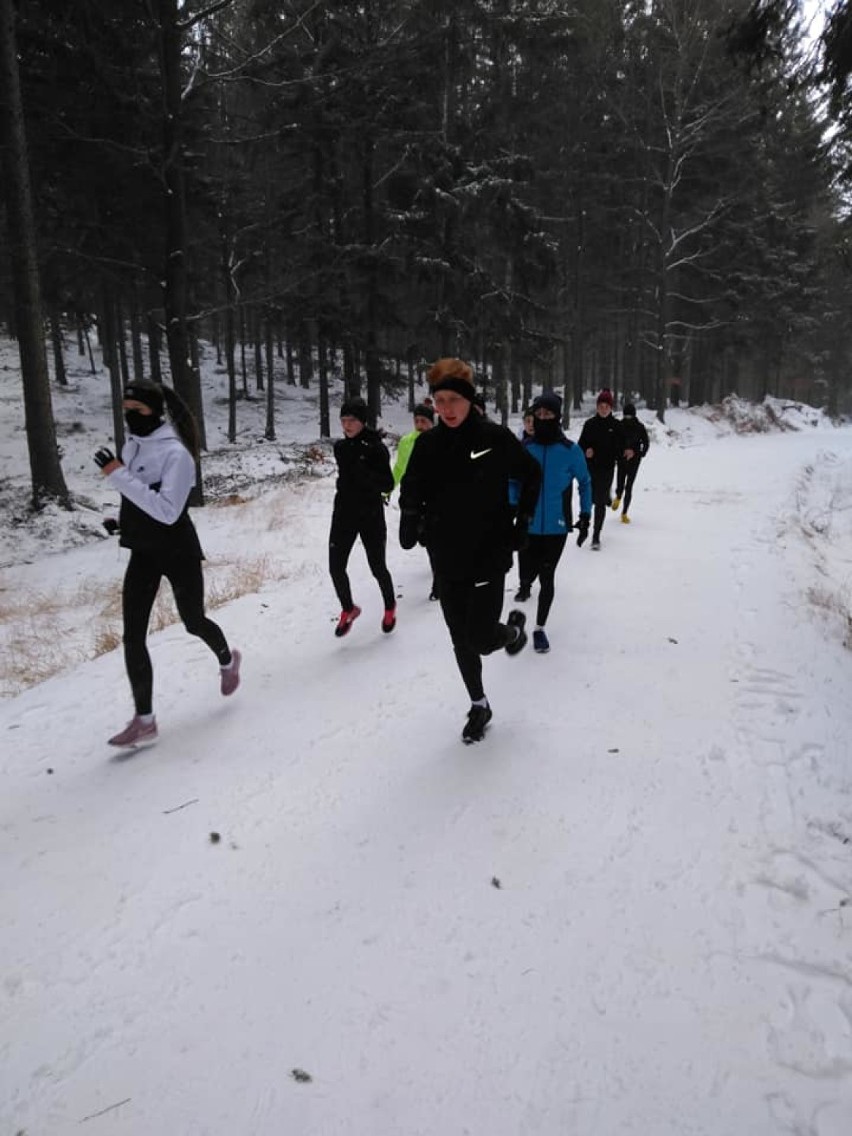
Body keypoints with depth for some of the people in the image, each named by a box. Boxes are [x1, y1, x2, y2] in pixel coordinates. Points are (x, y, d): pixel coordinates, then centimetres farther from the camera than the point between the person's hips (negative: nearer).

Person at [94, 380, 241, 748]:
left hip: (177, 552, -6)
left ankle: (227, 660, 47)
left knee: (193, 622, 13)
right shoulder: (132, 444, 3)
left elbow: (168, 511, -30)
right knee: (132, 637, -1)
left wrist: (119, 475, -32)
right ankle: (144, 720, 6)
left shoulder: (176, 453, -20)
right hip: (143, 553, 7)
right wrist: (126, 522, 13)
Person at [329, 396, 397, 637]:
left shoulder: (376, 448, -13)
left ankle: (390, 607, 35)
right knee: (336, 567, -3)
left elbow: (388, 485, -18)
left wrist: (364, 473, -32)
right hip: (344, 513, 4)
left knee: (377, 567, 7)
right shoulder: (340, 447, 2)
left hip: (371, 516, -4)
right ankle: (348, 609, 23)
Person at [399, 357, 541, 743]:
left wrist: (522, 520, -1)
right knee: (461, 639, 13)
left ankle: (513, 628, 29)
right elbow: (412, 490, 0)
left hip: (490, 554, -4)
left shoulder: (496, 438, -12)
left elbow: (531, 474, 2)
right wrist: (411, 517, -22)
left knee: (481, 639, -7)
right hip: (447, 559, 4)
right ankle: (479, 705, 35)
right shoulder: (428, 444, -3)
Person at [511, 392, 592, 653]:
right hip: (528, 526, 1)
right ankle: (526, 584, 46)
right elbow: (513, 481, 7)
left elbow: (585, 483, 3)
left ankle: (539, 628, 21)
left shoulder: (570, 450, -8)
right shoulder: (524, 448, -4)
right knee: (528, 573, 6)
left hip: (557, 527, -1)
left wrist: (585, 516, 0)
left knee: (547, 578, 3)